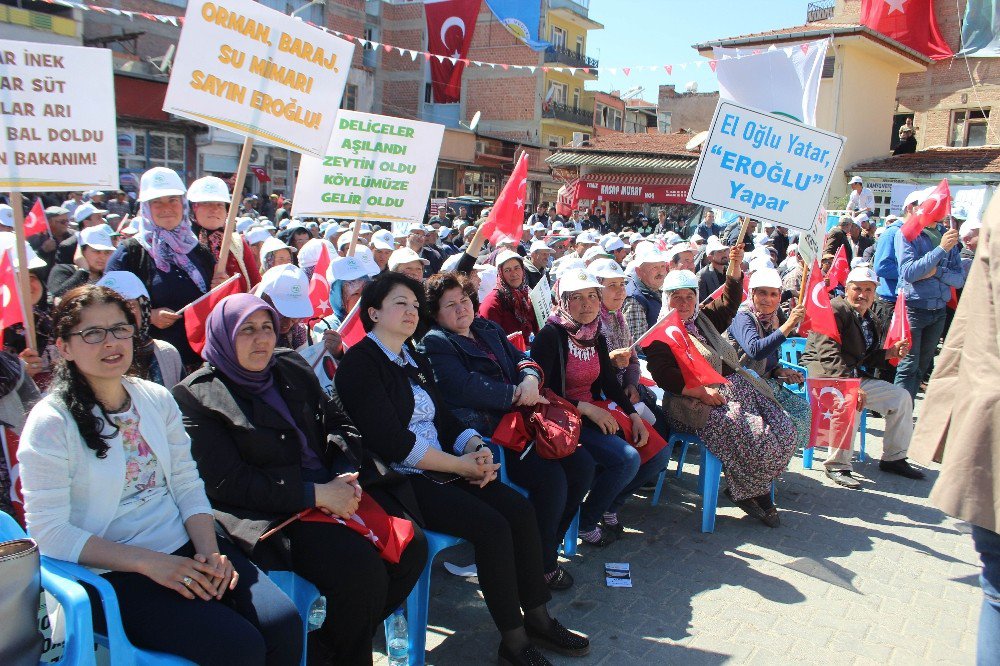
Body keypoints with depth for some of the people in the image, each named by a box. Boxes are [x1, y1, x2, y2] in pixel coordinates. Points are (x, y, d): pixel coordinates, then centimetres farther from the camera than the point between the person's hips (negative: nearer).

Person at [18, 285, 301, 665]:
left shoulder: (156, 399, 7)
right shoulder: (50, 423, -8)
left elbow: (188, 485, 8)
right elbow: (49, 532, -11)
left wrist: (210, 551, -9)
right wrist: (149, 562, -19)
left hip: (185, 546, 5)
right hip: (114, 573, -5)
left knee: (285, 625, -15)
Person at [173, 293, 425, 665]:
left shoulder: (292, 369, 15)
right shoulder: (199, 397, -4)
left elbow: (337, 421, 14)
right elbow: (227, 483, -12)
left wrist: (345, 476, -8)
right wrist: (317, 494, -17)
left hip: (332, 488, 7)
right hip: (271, 514, -6)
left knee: (411, 547, -11)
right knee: (360, 567, -27)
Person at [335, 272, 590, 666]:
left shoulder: (415, 360, 17)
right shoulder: (360, 364, -10)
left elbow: (444, 418, 13)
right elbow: (393, 442, -19)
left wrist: (476, 449, -8)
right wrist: (461, 465, -15)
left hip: (441, 470, 8)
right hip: (400, 481, -8)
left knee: (520, 510, -10)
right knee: (492, 526, -23)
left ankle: (538, 619, 2)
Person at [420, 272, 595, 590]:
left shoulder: (488, 329, 21)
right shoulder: (435, 344, -4)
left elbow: (521, 358, 16)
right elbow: (466, 387, -19)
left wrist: (530, 378, -8)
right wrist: (516, 394, -15)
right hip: (486, 436, -8)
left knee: (582, 465, -4)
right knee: (551, 477, -24)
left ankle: (548, 543, 11)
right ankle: (542, 564, -3)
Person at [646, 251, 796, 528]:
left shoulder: (702, 319, 21)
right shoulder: (661, 333, -1)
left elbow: (730, 300, 20)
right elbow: (664, 375, -13)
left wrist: (735, 266, 5)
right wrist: (702, 392, -20)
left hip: (734, 387, 8)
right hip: (693, 401, -8)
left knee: (782, 429, -10)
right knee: (743, 432, -29)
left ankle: (757, 488, 3)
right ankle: (741, 491, -2)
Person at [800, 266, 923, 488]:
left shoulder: (872, 322, 17)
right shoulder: (834, 310, -12)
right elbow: (828, 354, -25)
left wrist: (890, 353, 6)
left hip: (857, 378, 9)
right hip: (823, 375, -9)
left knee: (901, 396, 2)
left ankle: (894, 458, 16)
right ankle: (837, 465, -25)